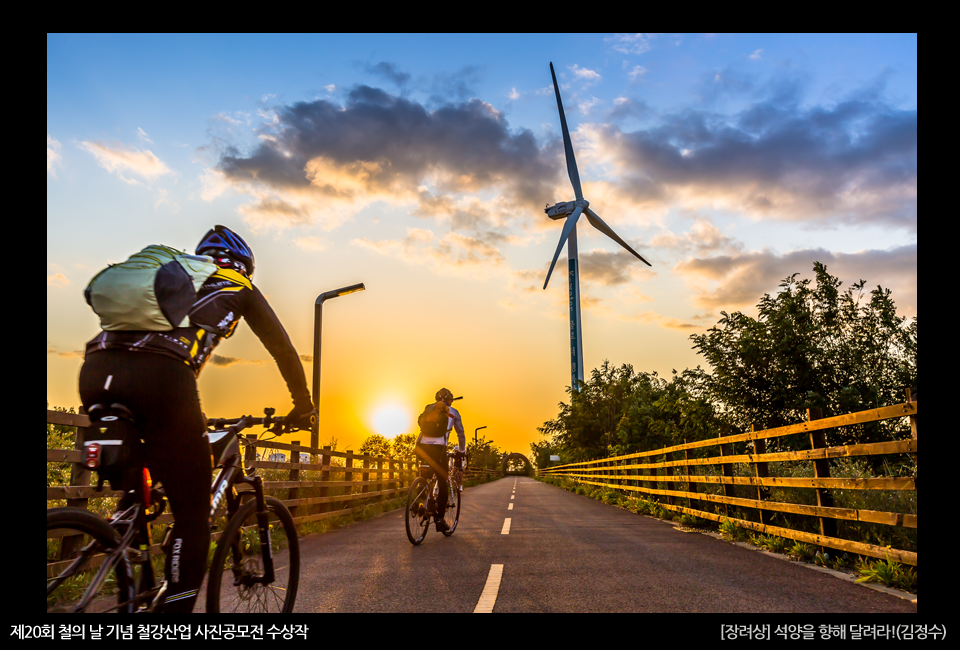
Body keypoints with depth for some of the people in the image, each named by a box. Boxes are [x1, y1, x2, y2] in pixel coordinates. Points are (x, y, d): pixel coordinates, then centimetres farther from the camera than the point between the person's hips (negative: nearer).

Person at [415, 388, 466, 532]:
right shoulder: (453, 412, 15)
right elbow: (461, 433, 20)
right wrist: (461, 450, 34)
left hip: (421, 447, 3)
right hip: (437, 448, -3)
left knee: (425, 478, 24)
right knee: (443, 484, 6)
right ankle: (440, 519, 2)